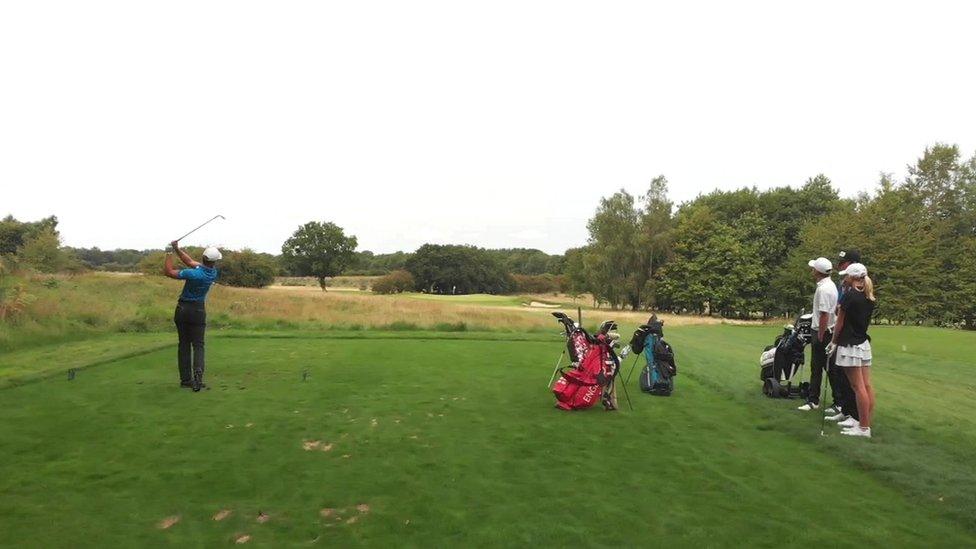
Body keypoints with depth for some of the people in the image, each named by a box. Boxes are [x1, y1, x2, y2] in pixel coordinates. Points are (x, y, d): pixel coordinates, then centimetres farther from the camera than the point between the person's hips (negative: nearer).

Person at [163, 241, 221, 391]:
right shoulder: (213, 273, -6)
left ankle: (185, 379, 8)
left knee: (184, 345, 8)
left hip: (183, 309, -1)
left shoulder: (194, 274, -20)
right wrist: (177, 249, 0)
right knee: (198, 345, 4)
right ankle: (198, 374, -18)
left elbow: (168, 272, -9)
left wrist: (169, 254, 0)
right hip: (198, 311, 1)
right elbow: (191, 262, 3)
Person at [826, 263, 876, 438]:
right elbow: (866, 320, 14)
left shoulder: (849, 295, -14)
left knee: (858, 386, -5)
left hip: (850, 345, -8)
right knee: (867, 385, 8)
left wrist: (834, 342, 2)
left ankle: (864, 428, -2)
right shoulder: (869, 298, 9)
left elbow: (840, 322, -8)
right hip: (864, 343, 8)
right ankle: (866, 422, 13)